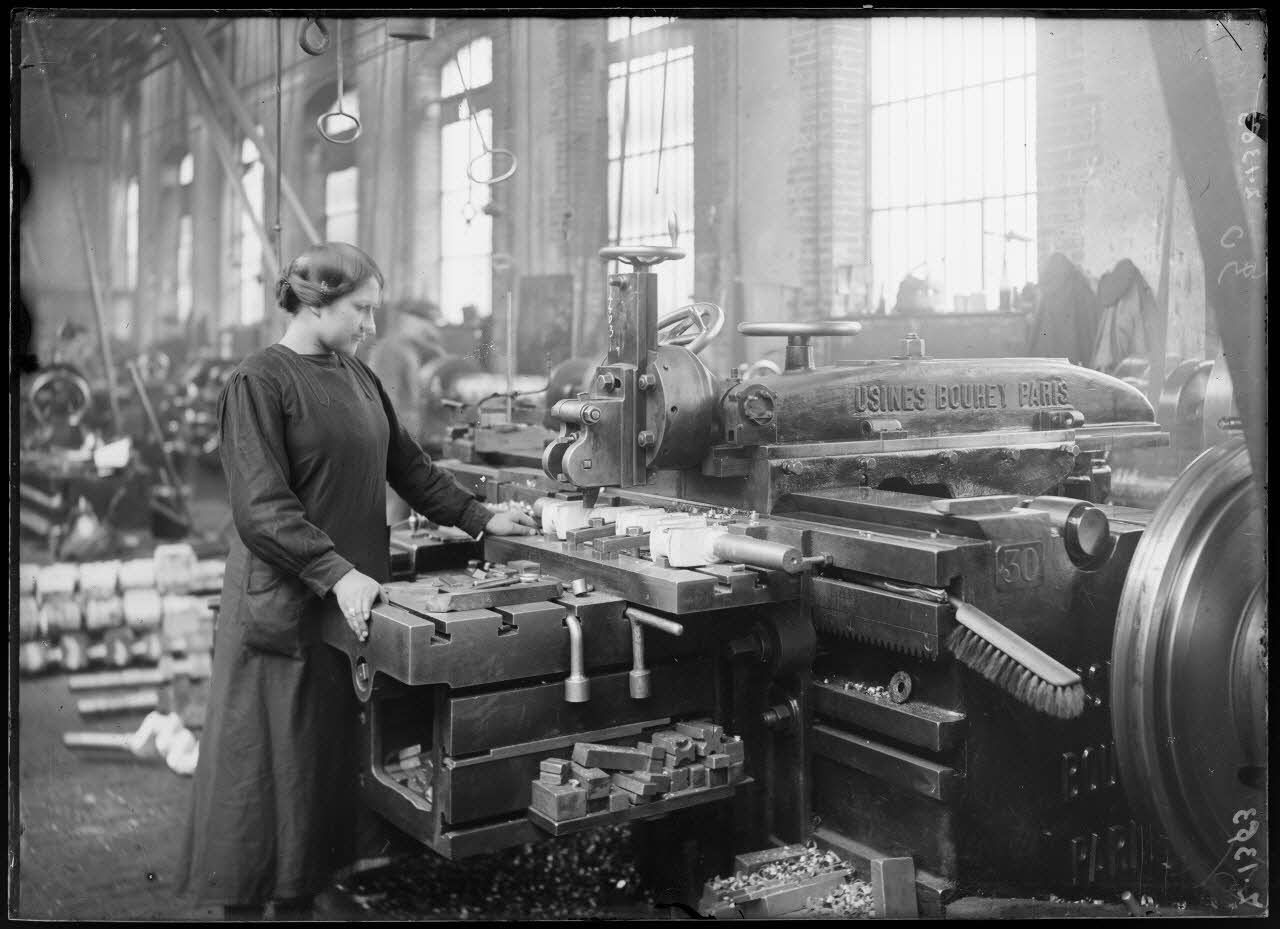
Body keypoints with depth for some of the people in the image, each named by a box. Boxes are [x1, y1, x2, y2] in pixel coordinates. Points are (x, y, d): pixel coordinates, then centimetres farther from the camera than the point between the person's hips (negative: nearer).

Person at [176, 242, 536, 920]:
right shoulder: (259, 382, -12)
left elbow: (407, 465, 18)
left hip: (350, 596, 7)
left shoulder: (356, 375, 10)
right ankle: (245, 900, 18)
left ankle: (301, 898, 25)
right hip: (282, 603, -7)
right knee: (266, 764, 3)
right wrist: (336, 574, -25)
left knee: (329, 756, 12)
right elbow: (261, 507, -19)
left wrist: (478, 519, 14)